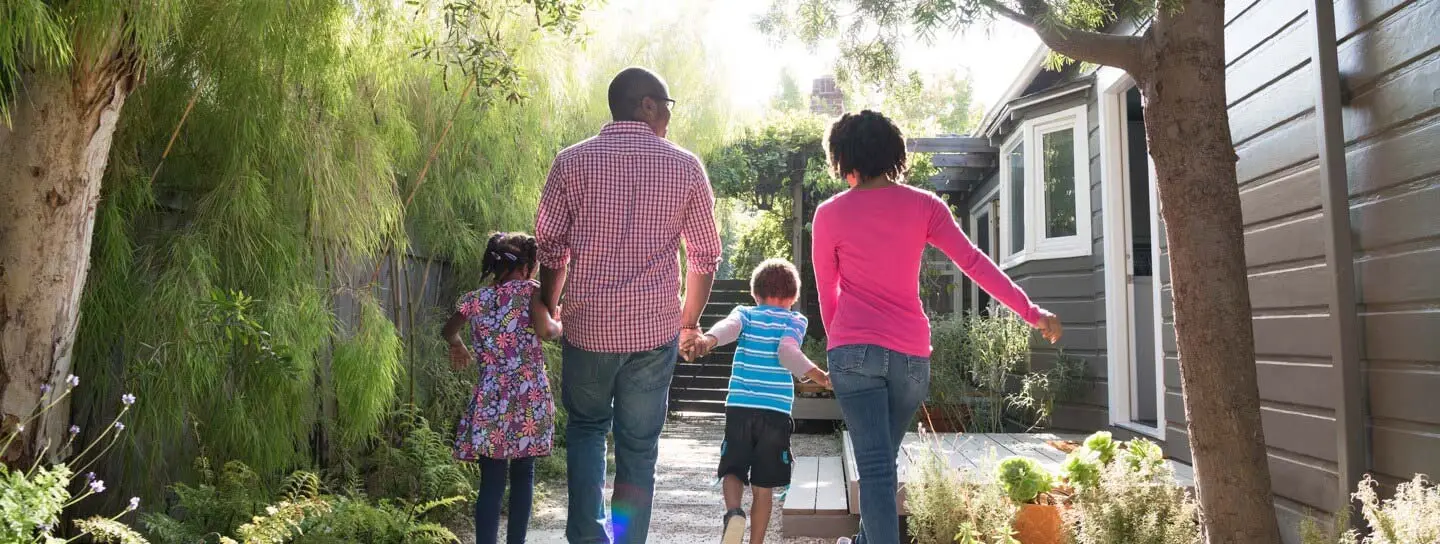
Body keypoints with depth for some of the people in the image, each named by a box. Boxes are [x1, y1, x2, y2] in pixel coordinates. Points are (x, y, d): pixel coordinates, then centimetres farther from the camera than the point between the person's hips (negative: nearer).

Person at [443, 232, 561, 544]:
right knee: (523, 474, 12)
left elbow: (448, 331, 24)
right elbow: (545, 329, -15)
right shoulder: (528, 290, 0)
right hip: (529, 399, -1)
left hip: (491, 401, 2)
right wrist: (560, 327, 6)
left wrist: (458, 347, 45)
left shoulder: (474, 299, 10)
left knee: (491, 483, -1)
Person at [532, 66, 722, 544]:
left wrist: (546, 307, 18)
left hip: (588, 325, 0)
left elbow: (549, 246, 1)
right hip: (655, 329, 0)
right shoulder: (685, 167, 0)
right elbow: (705, 257, 4)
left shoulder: (572, 161, -1)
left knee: (586, 428, 21)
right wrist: (689, 323, 17)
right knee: (639, 445, 12)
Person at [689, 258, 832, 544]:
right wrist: (818, 376, -19)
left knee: (733, 470, 12)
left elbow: (728, 326, -12)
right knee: (764, 487, 8)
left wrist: (707, 340, -30)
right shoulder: (796, 320, 9)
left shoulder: (745, 313, 11)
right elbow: (788, 351, -12)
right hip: (776, 412, -1)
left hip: (739, 407, 1)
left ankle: (733, 512, -16)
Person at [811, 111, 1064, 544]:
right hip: (911, 352, 3)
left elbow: (827, 293, 7)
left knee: (875, 466, -6)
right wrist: (1032, 313, -1)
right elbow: (974, 262, -3)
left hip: (855, 350, -3)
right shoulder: (923, 205, 3)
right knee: (882, 458, 20)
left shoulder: (830, 214, -1)